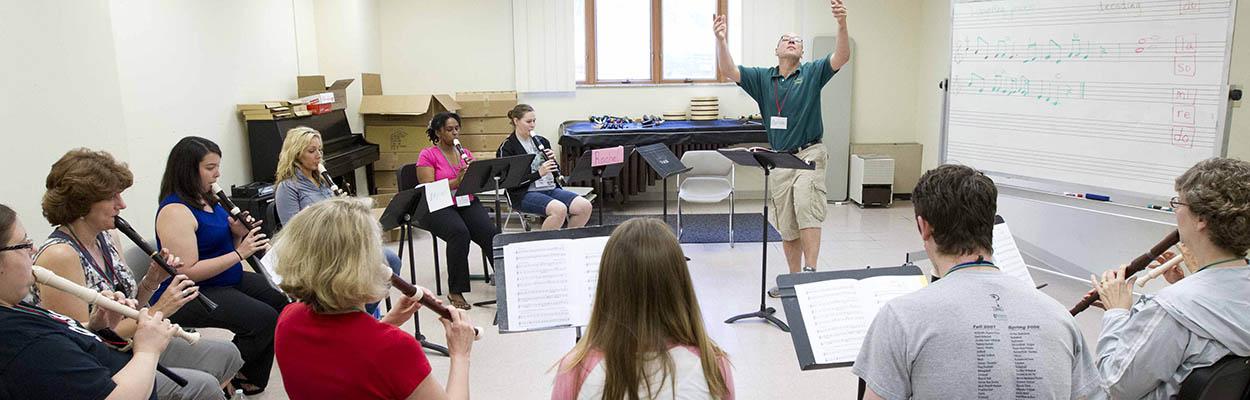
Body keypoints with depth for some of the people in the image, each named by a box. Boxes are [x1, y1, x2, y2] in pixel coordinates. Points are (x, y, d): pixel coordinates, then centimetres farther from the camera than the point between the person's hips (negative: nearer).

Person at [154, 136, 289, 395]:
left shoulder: (206, 199, 9)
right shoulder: (175, 211, -20)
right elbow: (188, 272, -25)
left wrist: (238, 233, -3)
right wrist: (239, 253, -25)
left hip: (227, 280, 10)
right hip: (189, 296, -10)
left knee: (282, 299, 0)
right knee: (264, 319, -26)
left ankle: (250, 379, 12)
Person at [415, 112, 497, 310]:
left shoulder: (465, 153, 16)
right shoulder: (427, 156, 0)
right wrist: (457, 181, -21)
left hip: (467, 203, 4)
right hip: (438, 207, -4)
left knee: (489, 232, -26)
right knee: (460, 232, -35)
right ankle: (455, 292, -25)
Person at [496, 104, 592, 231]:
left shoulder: (541, 141, 15)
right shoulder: (506, 148, -2)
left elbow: (556, 172, 20)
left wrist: (553, 160, -3)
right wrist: (539, 173, -19)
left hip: (550, 188, 6)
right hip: (524, 193, -6)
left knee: (585, 206, -18)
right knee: (559, 209, -34)